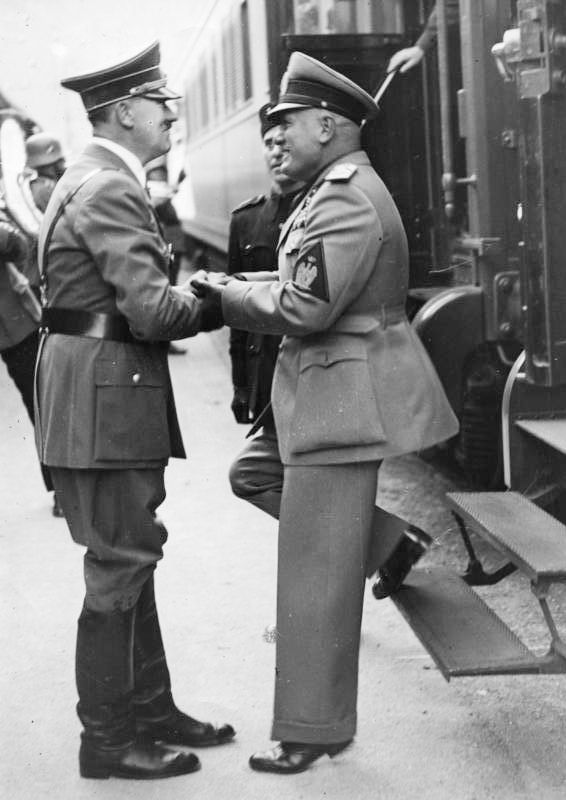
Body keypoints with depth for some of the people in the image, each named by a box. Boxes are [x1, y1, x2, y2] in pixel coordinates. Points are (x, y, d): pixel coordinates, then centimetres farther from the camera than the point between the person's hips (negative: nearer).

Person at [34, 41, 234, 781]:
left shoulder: (102, 181, 16)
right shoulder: (108, 190, -17)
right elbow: (153, 309, -22)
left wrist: (194, 296, 1)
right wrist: (223, 301, -7)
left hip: (112, 394, 11)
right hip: (104, 396, -11)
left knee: (130, 559, 17)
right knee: (118, 568, -2)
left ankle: (150, 711, 28)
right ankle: (108, 739, 8)